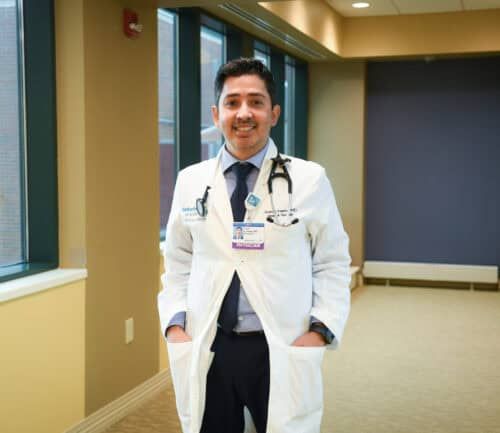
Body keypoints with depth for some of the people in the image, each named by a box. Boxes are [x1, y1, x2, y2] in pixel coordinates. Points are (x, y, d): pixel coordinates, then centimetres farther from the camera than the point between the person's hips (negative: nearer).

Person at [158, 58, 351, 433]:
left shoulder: (310, 179, -4)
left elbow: (333, 266, 0)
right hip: (206, 352, 2)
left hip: (282, 353, -2)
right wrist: (174, 325, -1)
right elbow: (178, 265, 11)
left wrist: (319, 331, -11)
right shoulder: (190, 181, 4)